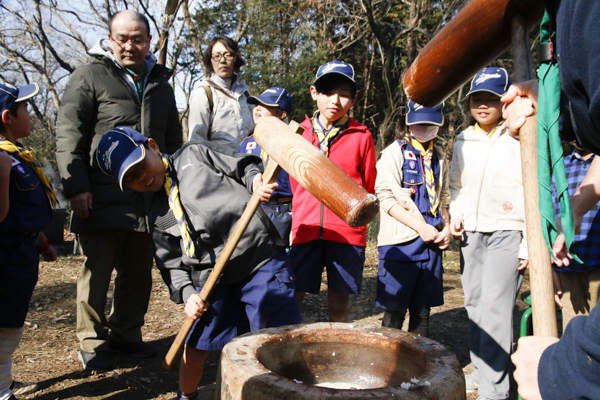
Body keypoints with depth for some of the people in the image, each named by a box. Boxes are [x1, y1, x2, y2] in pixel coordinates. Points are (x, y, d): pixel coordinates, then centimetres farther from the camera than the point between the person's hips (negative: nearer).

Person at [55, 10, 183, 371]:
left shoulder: (161, 84, 18)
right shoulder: (90, 77, 4)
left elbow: (174, 141, 24)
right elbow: (69, 134, -3)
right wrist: (76, 186, -12)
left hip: (149, 198, 5)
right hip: (103, 197, -4)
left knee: (139, 271, 11)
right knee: (98, 270, 3)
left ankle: (126, 334, 27)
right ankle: (92, 343, 17)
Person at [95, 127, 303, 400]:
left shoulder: (194, 154, 10)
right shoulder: (158, 216, 16)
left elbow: (242, 165, 6)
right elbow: (172, 263, 12)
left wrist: (255, 178, -16)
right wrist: (188, 294, -3)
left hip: (260, 258, -4)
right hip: (211, 278, 4)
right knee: (196, 344, 12)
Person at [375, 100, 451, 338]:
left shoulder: (439, 157, 16)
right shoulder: (394, 152, -1)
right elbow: (385, 196, -9)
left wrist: (447, 228, 3)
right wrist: (420, 226, -15)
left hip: (432, 241, 5)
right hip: (401, 241, -5)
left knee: (422, 310, 11)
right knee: (395, 310, -1)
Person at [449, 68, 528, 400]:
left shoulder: (519, 140, -6)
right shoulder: (463, 140, 11)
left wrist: (529, 245, -12)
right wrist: (455, 216, 5)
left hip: (506, 232, -5)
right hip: (471, 233, 6)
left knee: (495, 307, -12)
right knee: (474, 303, 10)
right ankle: (481, 369, 24)